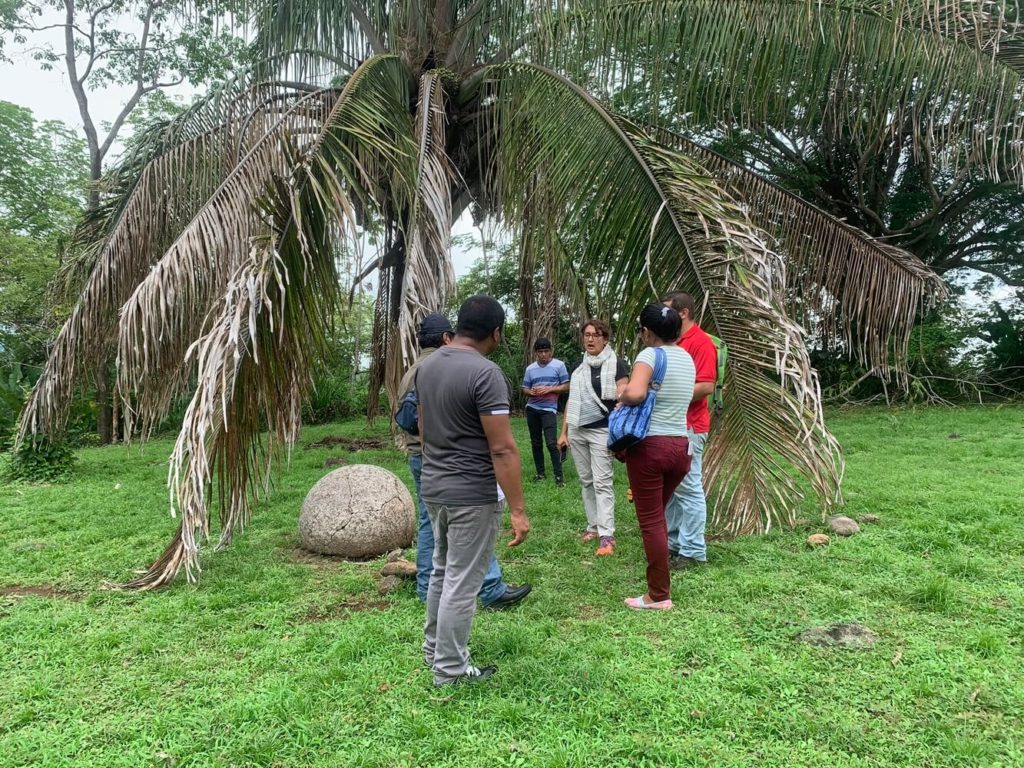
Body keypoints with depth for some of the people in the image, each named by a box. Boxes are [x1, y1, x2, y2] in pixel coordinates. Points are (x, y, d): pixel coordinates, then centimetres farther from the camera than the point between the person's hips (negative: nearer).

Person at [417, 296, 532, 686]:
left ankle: (433, 648, 38)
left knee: (442, 571, 23)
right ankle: (450, 669, 19)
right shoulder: (486, 373, -21)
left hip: (433, 486, 8)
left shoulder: (427, 366, 5)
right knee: (462, 583, 5)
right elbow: (502, 449, -22)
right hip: (472, 495, -8)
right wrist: (518, 510, -18)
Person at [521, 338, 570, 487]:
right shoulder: (530, 369, 8)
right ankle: (540, 473, 22)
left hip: (549, 409, -4)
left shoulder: (559, 365, -3)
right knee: (536, 443, 11)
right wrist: (531, 392, -11)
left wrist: (548, 389, -15)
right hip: (532, 408, 5)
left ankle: (558, 476, -5)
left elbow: (566, 386, -3)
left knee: (551, 443, -12)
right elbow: (524, 389, 12)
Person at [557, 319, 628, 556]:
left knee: (602, 483, -8)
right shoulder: (579, 367, 13)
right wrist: (564, 432, 15)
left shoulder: (615, 364, -5)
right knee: (586, 481, 10)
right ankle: (594, 526, 19)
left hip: (602, 431, -6)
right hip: (577, 432, 6)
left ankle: (607, 536, -6)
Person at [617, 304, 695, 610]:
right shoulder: (687, 358, 12)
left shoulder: (650, 354, -11)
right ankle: (659, 585, 30)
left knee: (651, 521, 2)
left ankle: (659, 596, 11)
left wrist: (621, 398, -7)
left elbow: (634, 393, -28)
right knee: (657, 515, 22)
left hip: (650, 446, -7)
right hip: (680, 446, 7)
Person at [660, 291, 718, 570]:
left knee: (689, 489, -3)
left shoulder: (701, 342, -12)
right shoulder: (674, 343, 16)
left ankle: (693, 552, 6)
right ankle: (674, 543, 25)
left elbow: (707, 386, -19)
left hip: (688, 426, -9)